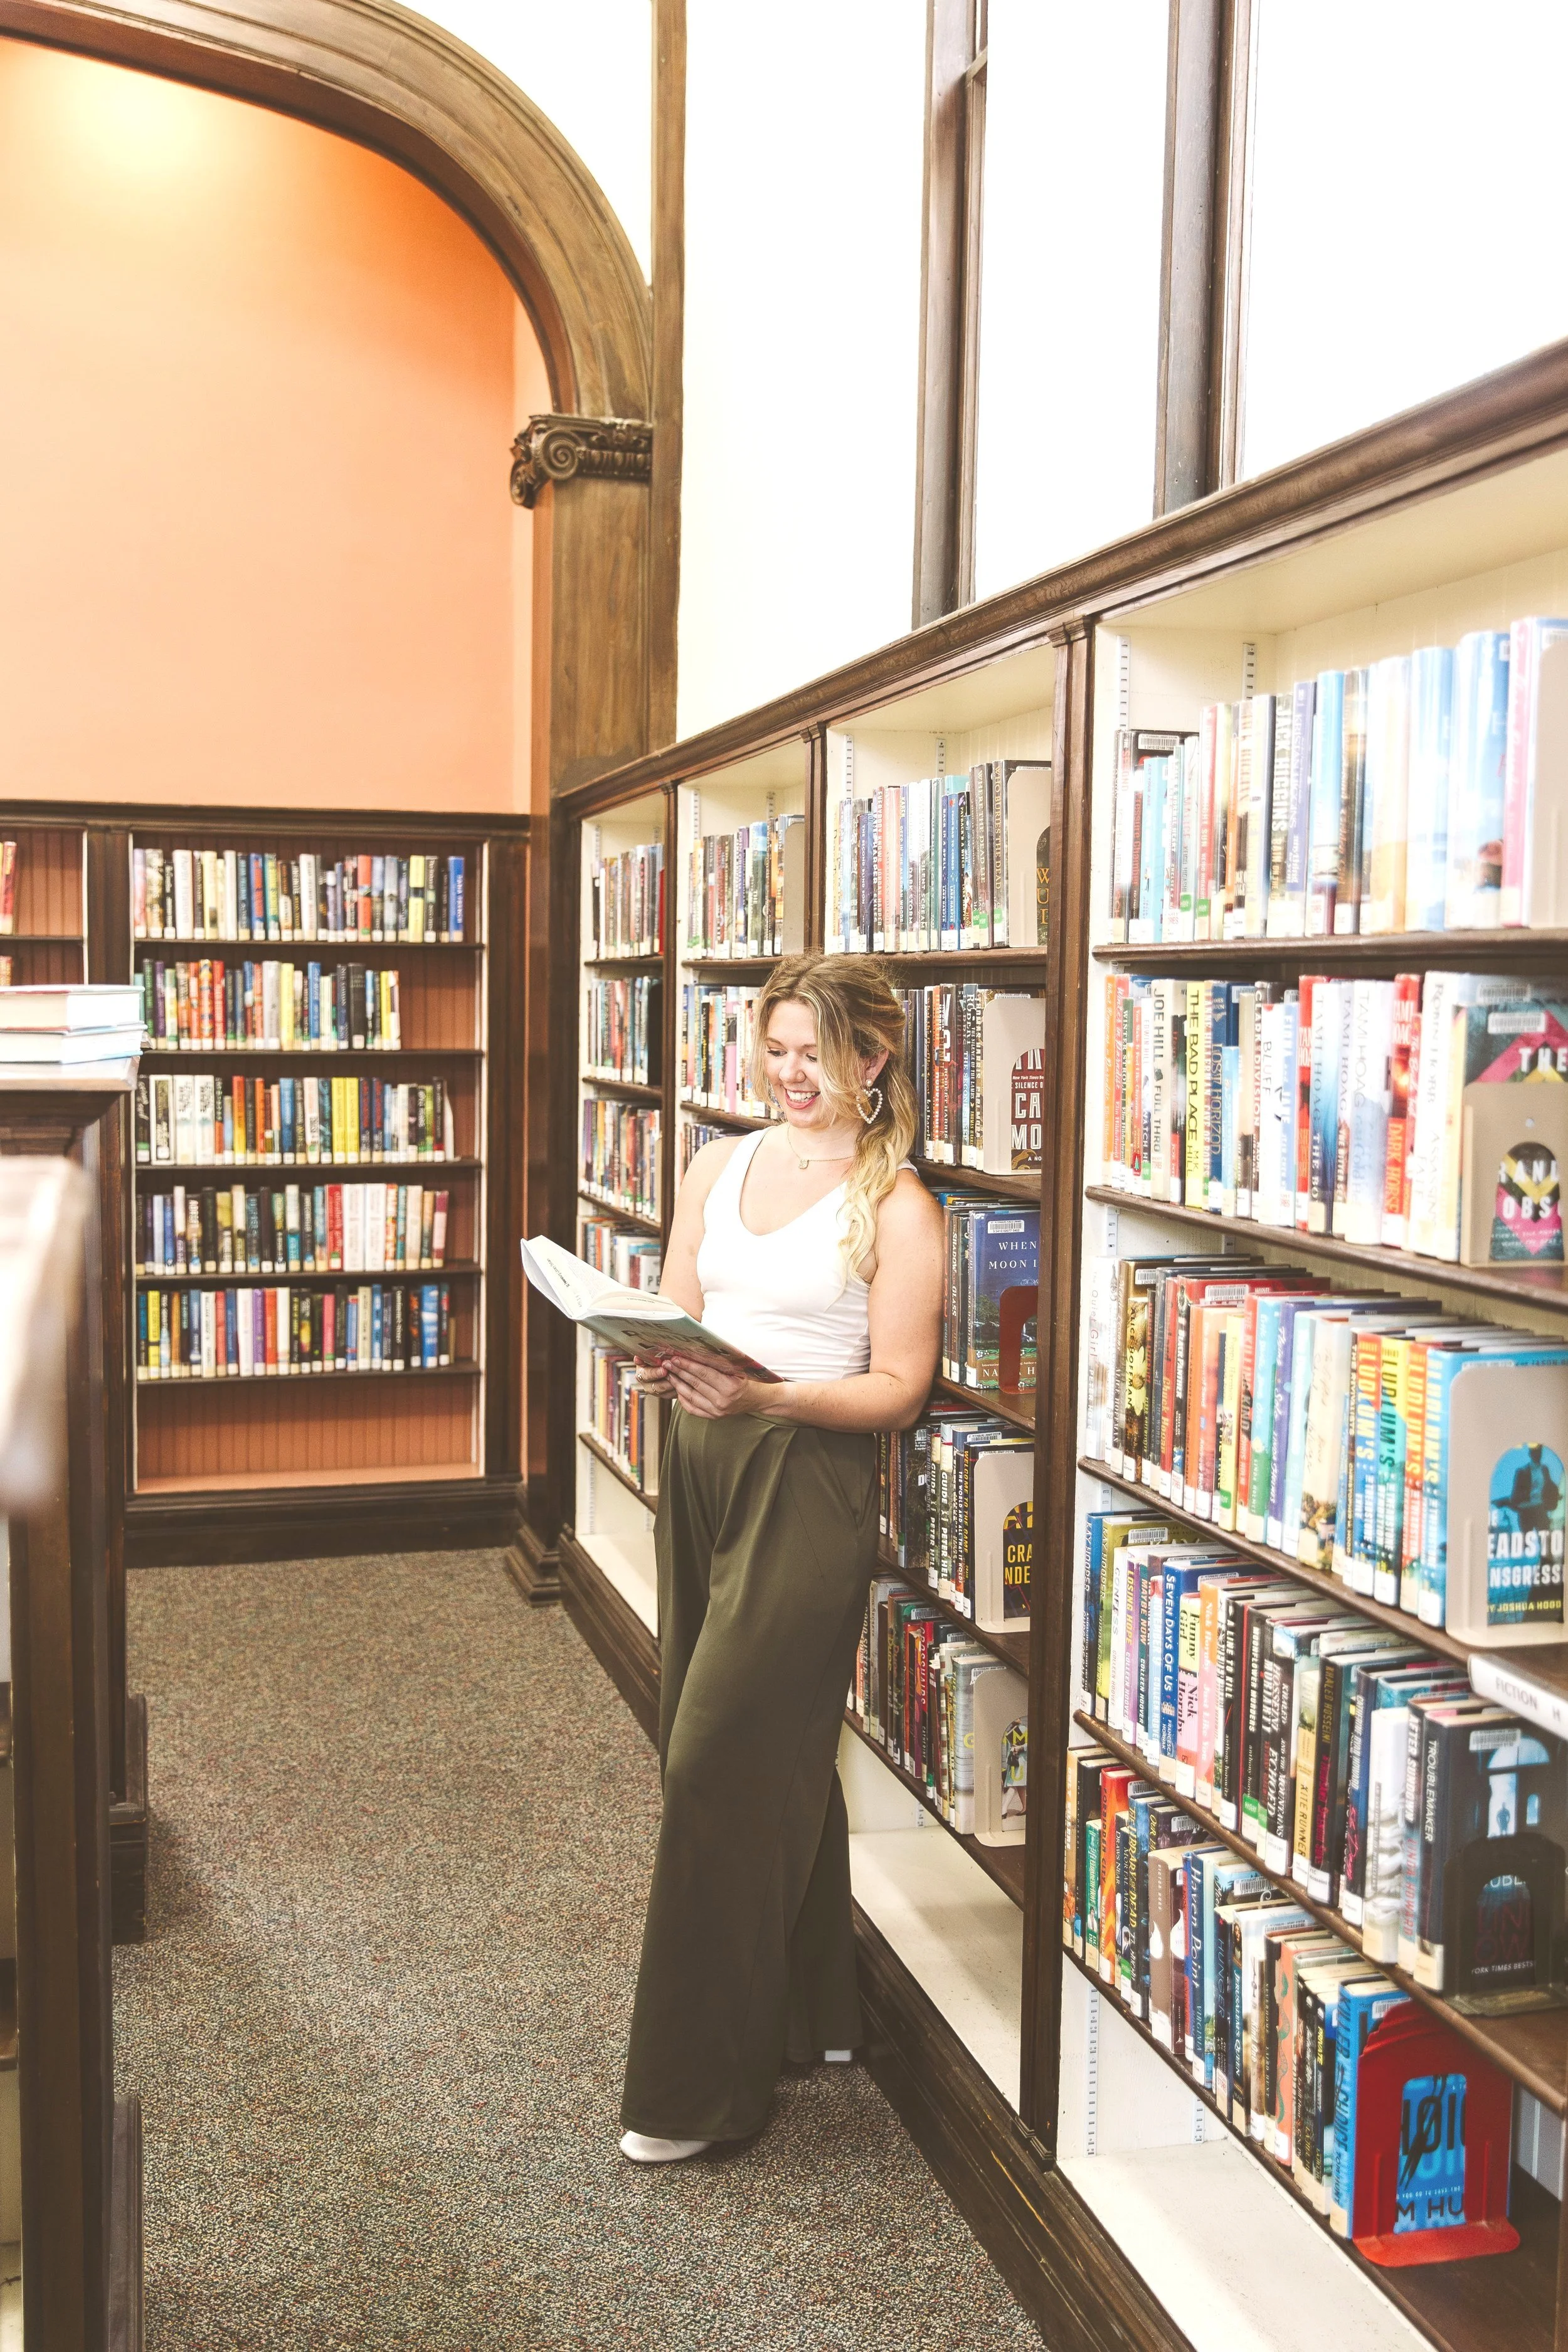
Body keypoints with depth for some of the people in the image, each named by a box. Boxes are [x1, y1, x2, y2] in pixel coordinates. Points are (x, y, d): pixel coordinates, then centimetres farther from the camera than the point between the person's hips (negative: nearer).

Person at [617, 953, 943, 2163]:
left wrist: (763, 1395, -24)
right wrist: (661, 1360, -11)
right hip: (701, 1465, 6)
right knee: (777, 1758, 15)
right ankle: (809, 2012, 33)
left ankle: (699, 2085, 8)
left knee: (720, 1762, -6)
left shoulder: (895, 1206, -6)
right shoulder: (721, 1165, 11)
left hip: (810, 1483, -6)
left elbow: (898, 1387, -10)